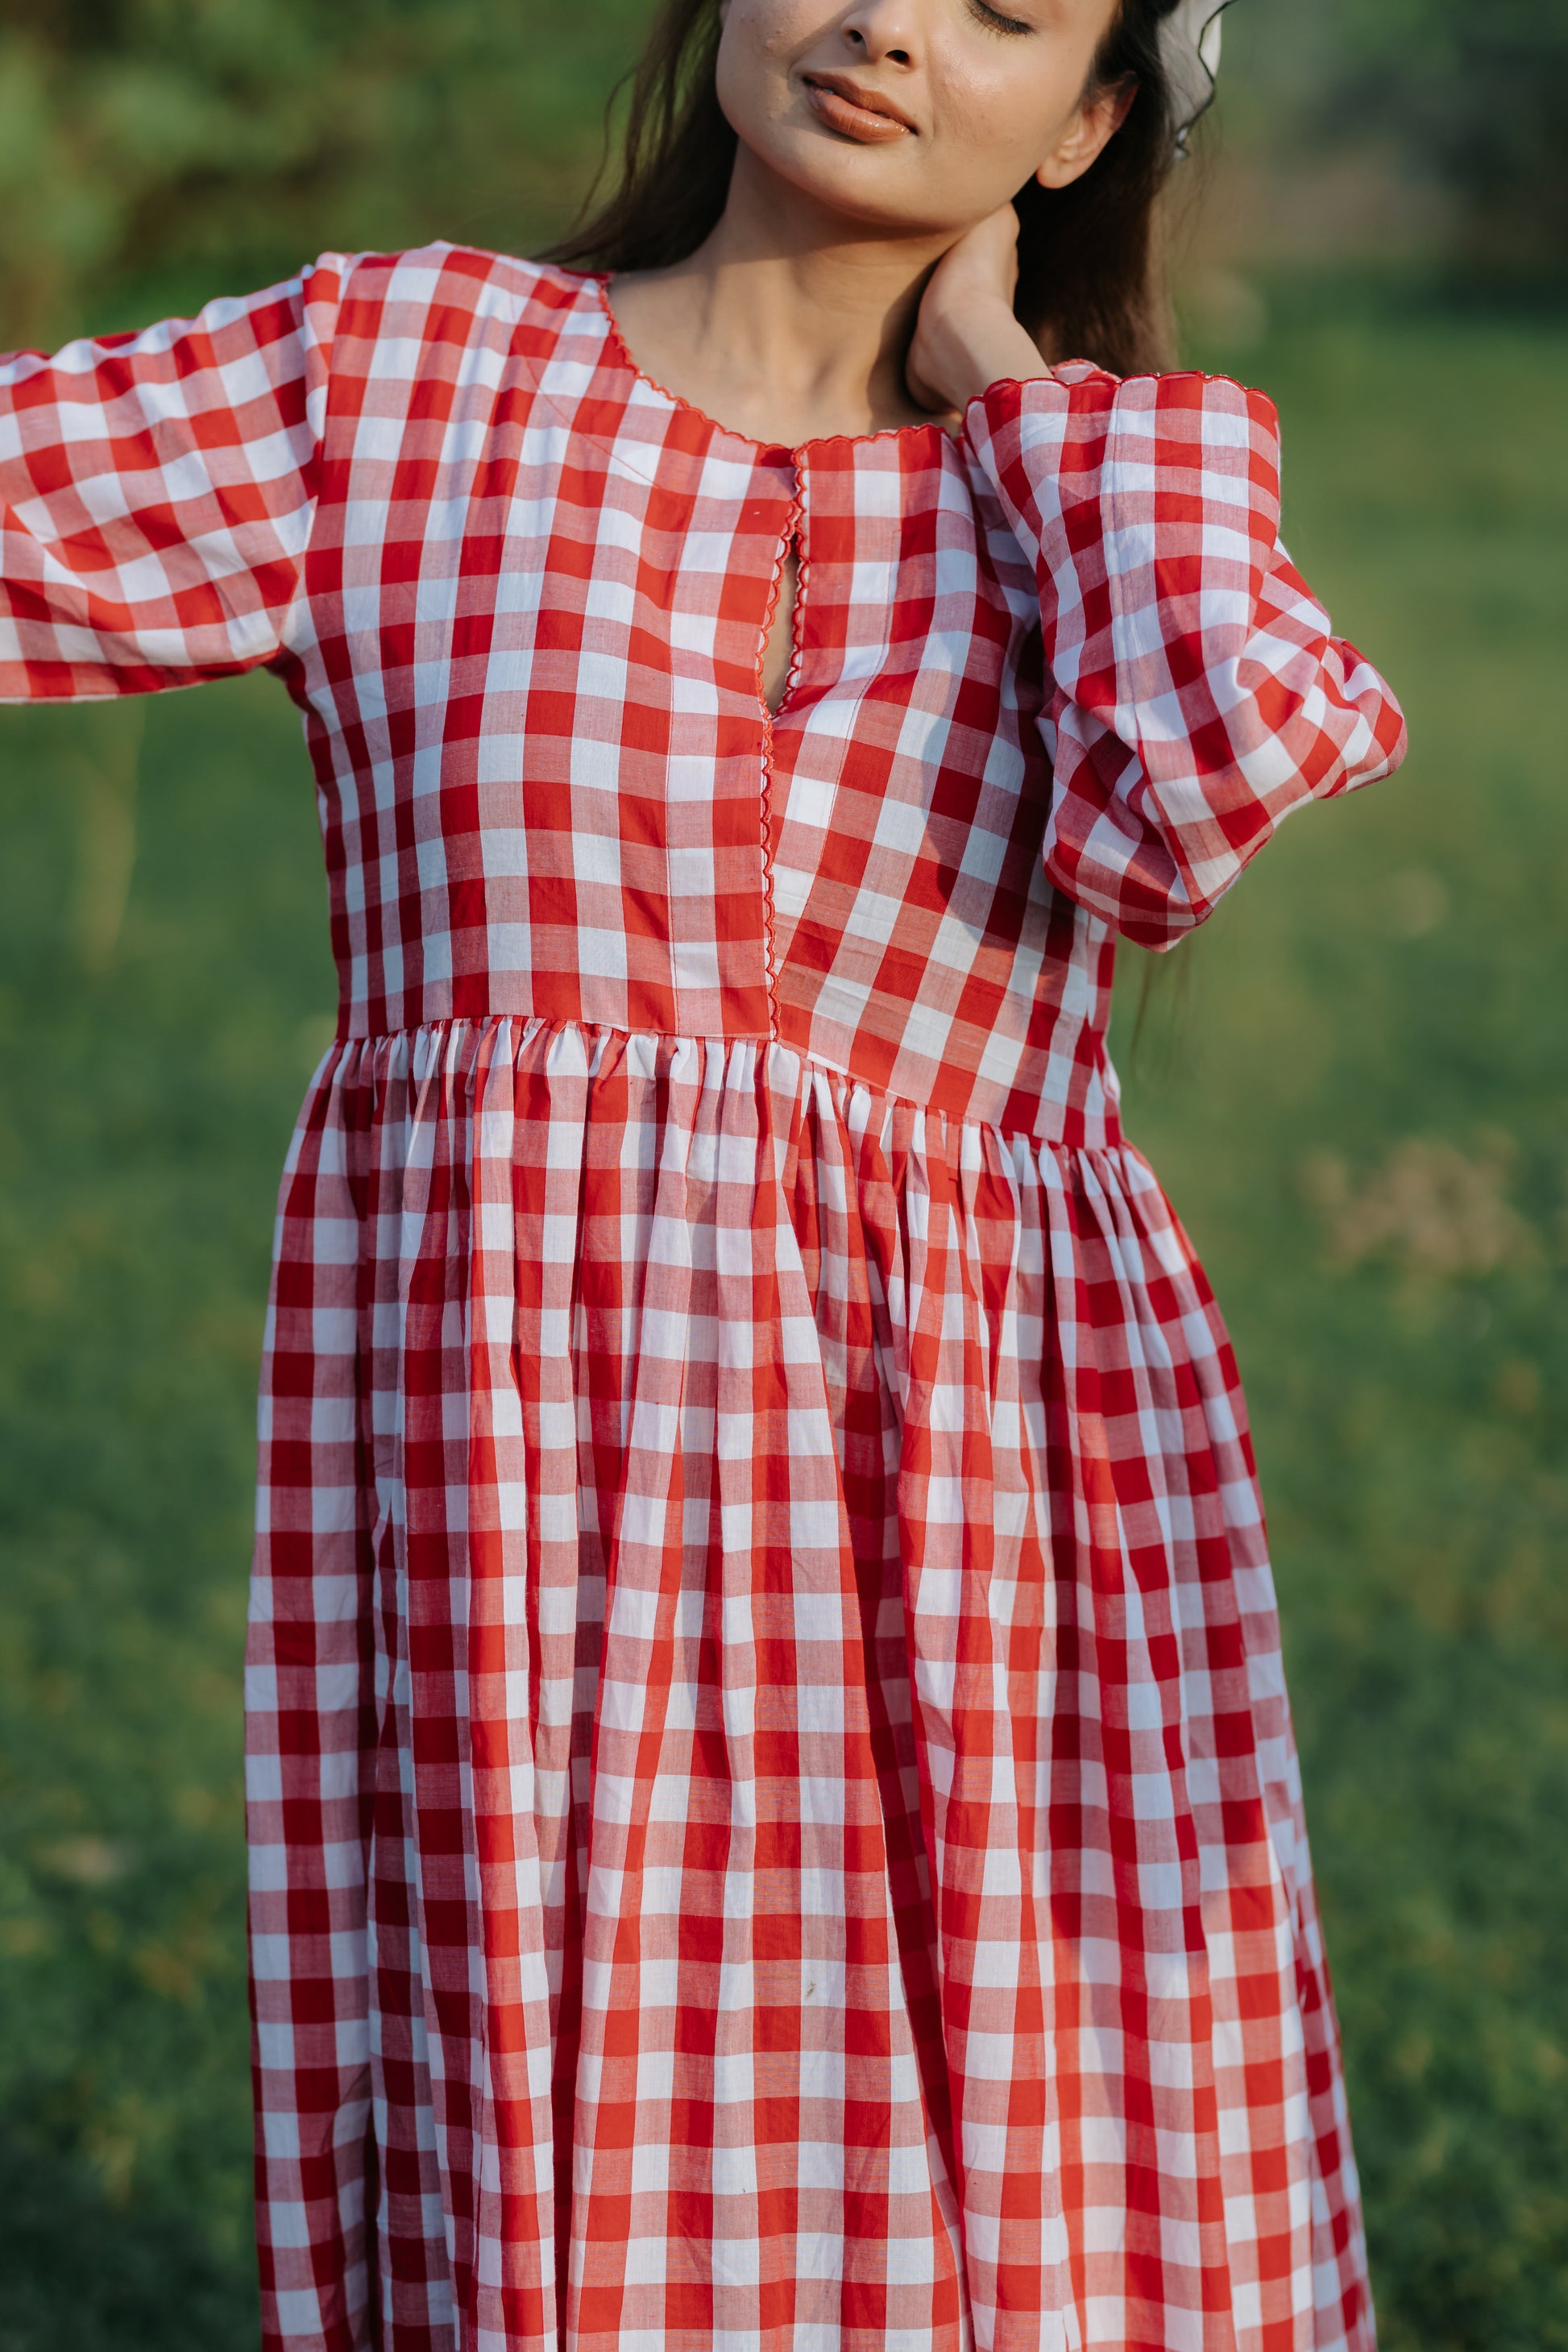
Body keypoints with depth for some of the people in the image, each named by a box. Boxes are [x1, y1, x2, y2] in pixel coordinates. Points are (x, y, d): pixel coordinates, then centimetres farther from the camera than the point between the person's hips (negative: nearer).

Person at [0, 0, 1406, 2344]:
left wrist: (1003, 383, 0)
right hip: (510, 1517, -1)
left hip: (968, 1512, 1)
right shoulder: (386, 372, 8)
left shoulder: (1110, 500, 10)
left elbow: (1215, 782, -12)